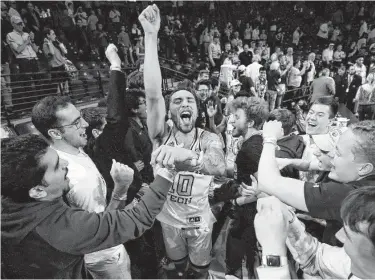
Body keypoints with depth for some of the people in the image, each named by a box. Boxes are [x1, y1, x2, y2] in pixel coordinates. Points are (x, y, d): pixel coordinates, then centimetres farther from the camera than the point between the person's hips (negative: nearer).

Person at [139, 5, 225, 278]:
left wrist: (189, 156, -62)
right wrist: (151, 36, -41)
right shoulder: (163, 136, -19)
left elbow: (220, 166, -42)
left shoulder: (210, 139, -20)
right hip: (168, 218, 1)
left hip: (199, 220, -1)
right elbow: (153, 95, -35)